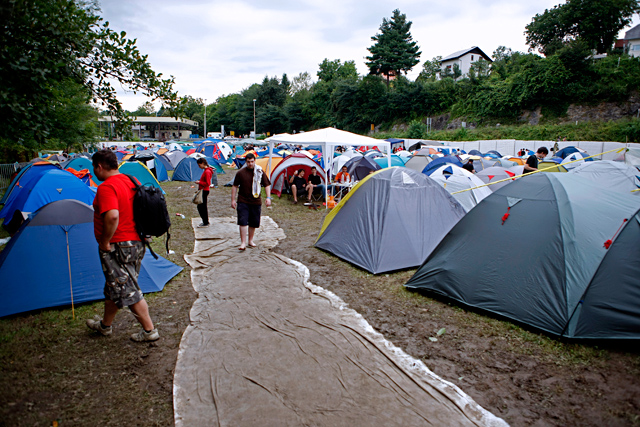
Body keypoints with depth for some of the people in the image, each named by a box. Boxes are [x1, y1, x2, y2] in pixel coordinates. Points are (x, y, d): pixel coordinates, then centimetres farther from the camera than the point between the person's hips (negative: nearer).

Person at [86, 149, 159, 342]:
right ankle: (105, 325, 40)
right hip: (137, 243, 10)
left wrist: (104, 242, -21)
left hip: (117, 246, -9)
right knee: (113, 287, 23)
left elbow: (112, 216, -33)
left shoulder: (106, 187, -18)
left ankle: (149, 330, 8)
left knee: (128, 291, 1)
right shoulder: (132, 181, 10)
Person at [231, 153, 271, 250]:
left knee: (254, 222, 8)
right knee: (243, 222, -10)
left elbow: (267, 185, 6)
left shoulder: (260, 172, 3)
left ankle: (251, 241, 25)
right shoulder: (240, 173, 0)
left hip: (256, 202, 2)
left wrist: (268, 197, -5)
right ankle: (243, 242, -7)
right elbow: (235, 186, 6)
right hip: (243, 201, -2)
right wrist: (233, 200, 2)